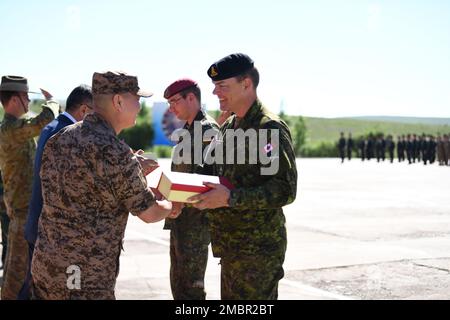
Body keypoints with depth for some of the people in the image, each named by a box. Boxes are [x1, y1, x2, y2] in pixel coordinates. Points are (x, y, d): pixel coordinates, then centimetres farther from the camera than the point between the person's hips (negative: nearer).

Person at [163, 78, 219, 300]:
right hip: (181, 219, 10)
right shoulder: (188, 129, 16)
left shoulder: (207, 129, -13)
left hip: (196, 221, -10)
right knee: (178, 283, 16)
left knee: (191, 287, -3)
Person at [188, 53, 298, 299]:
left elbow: (285, 190, -20)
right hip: (231, 244, 8)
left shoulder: (270, 129, -14)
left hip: (258, 249, -8)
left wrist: (230, 198, -25)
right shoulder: (228, 128, 13)